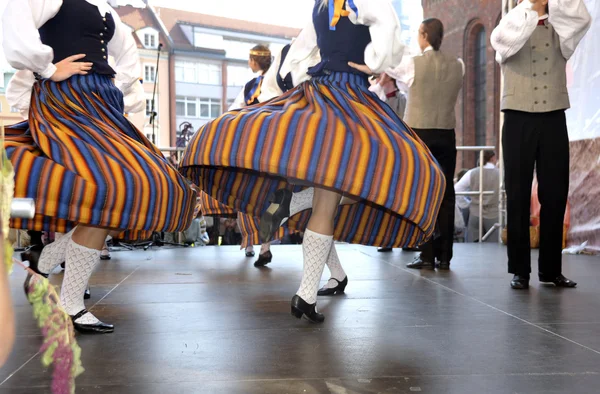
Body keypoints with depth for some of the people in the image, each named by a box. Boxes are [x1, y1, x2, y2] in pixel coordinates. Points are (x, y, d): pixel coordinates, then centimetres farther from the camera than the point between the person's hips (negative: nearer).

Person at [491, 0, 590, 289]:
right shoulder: (511, 28, 8)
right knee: (518, 195, 0)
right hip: (519, 120, -2)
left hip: (554, 120, 2)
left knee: (555, 195, 3)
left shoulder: (561, 30, 12)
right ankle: (519, 269, 5)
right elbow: (504, 39, -17)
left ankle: (551, 268, 13)